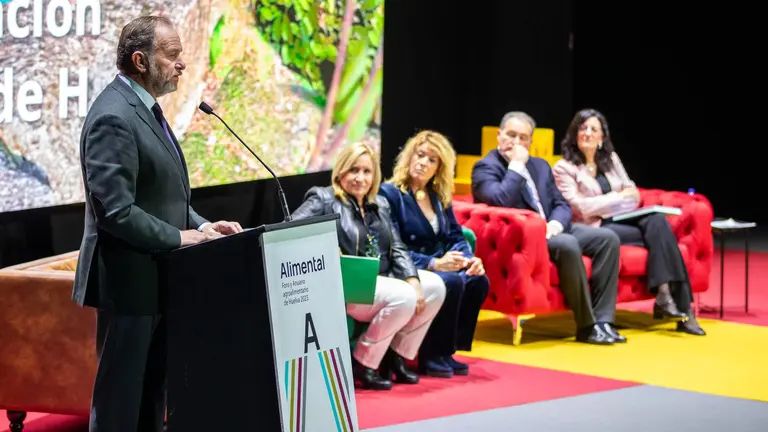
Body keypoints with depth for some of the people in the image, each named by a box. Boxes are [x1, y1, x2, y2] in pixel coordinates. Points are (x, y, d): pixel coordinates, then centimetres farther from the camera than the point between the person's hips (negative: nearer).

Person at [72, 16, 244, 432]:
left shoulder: (144, 109, 13)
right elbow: (116, 211, -25)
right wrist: (179, 238, -17)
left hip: (156, 278, 10)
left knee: (152, 396, 16)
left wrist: (201, 226, 6)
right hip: (130, 280, -10)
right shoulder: (113, 118, -20)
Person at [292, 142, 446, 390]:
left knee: (435, 286, -10)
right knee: (404, 297, -29)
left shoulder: (379, 205, 18)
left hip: (383, 278, 8)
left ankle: (395, 355, 0)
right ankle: (360, 364, -15)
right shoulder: (323, 199, -3)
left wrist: (413, 279, -5)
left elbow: (397, 248, 12)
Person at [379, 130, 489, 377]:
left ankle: (448, 351, -10)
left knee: (478, 281, -21)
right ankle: (432, 355, -18)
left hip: (437, 267, 7)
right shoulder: (389, 194, -8)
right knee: (452, 282, -32)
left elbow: (455, 236, 12)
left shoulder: (439, 197, 15)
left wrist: (470, 259, -11)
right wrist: (433, 264, -26)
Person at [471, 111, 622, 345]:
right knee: (568, 245, -34)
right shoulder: (485, 167, -5)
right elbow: (501, 200, -24)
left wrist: (555, 224, -8)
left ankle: (602, 319, -15)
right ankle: (587, 326, -25)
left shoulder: (540, 165, 18)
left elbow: (561, 204, 15)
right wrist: (516, 165, -15)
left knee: (607, 238, -11)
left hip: (549, 230, 8)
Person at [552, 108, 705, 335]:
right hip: (595, 228, -5)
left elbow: (633, 195, 14)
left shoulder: (611, 159, 19)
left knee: (657, 221, -28)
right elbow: (577, 207, -11)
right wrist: (617, 197, -7)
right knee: (658, 235, -25)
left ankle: (666, 295, -34)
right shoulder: (564, 168, 1)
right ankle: (680, 308, -26)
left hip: (621, 219, 6)